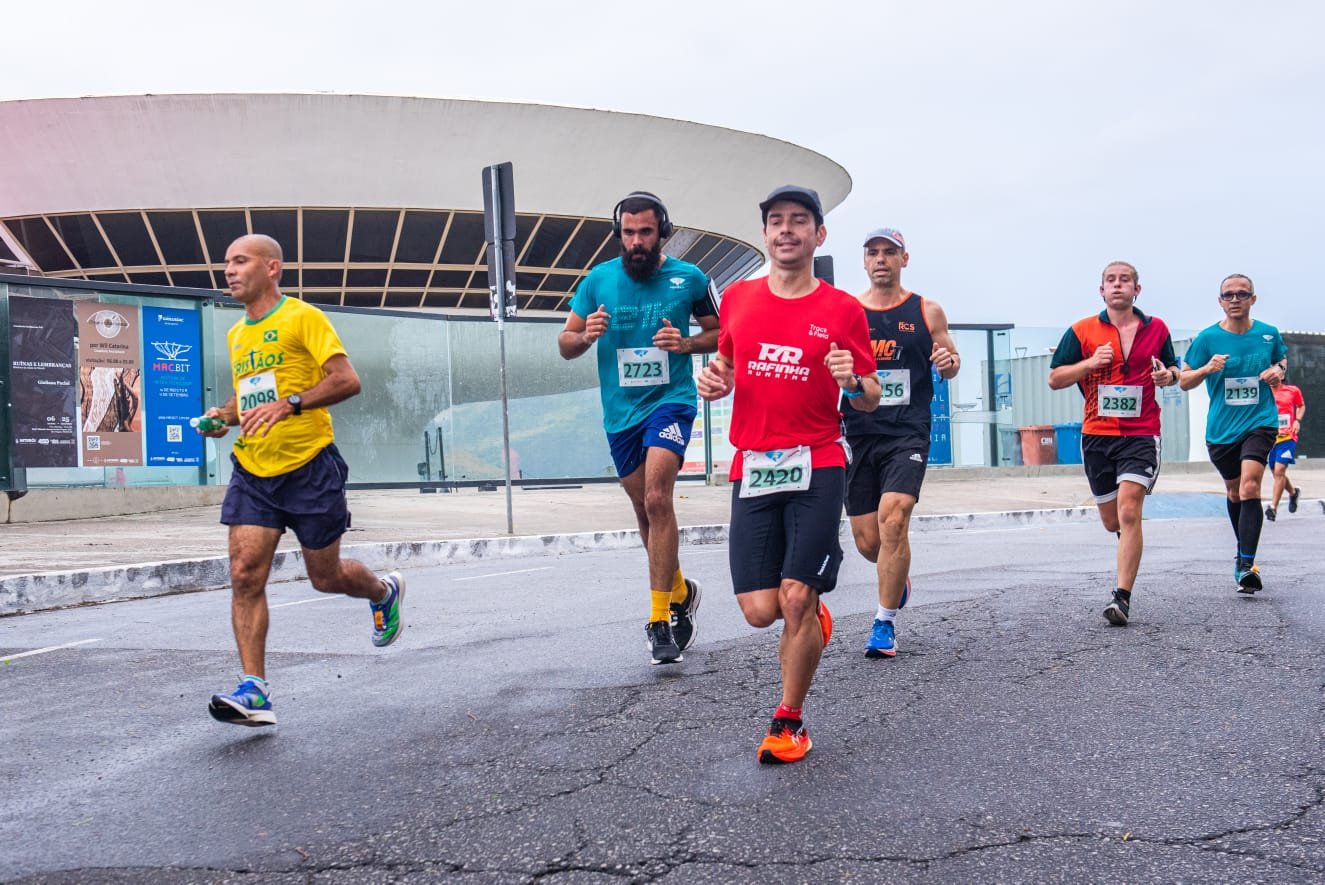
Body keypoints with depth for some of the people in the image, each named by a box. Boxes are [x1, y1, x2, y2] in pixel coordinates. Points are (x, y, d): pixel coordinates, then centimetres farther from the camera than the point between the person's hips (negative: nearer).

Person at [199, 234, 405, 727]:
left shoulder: (302, 317, -7)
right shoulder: (236, 335, 15)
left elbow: (347, 380, -15)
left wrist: (290, 404, -27)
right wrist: (225, 416, 7)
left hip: (309, 468, -6)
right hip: (252, 472, 6)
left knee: (326, 578, 7)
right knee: (244, 575, -9)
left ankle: (385, 592, 40)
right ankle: (254, 691, -8)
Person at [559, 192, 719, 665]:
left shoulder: (689, 279, -1)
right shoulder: (598, 280, 2)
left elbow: (720, 332, 9)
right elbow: (565, 344, 8)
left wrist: (687, 343, -11)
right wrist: (586, 334, -15)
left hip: (671, 400, -3)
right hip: (620, 411, 4)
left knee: (657, 499, -21)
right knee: (646, 511, 13)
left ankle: (659, 618, -13)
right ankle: (680, 590, 37)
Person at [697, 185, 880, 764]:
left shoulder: (843, 309, 1)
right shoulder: (737, 298, 9)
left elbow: (870, 400, 7)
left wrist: (853, 383, -16)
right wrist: (716, 380, 2)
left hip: (817, 467, -2)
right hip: (751, 469, 3)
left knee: (797, 599, -9)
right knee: (759, 610, -3)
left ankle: (789, 721, 13)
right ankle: (811, 618, 35)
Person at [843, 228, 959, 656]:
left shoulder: (926, 312, 6)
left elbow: (949, 361, 14)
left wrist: (949, 362, -9)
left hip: (907, 433, -2)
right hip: (858, 433, 2)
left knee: (893, 519, -21)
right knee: (867, 541, 5)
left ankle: (885, 622, -8)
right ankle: (898, 577, 41)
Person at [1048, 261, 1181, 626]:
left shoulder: (1156, 329, 7)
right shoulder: (1082, 331, 2)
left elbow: (1173, 368, 21)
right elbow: (1054, 379, 2)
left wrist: (1169, 374, -3)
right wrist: (1089, 363, -14)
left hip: (1141, 434, -1)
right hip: (1096, 435, 2)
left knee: (1129, 513, -16)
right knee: (1112, 521, 11)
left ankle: (1122, 597, -14)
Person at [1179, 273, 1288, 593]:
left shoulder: (1268, 334, 1)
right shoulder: (1207, 338, -4)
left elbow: (1282, 359, 21)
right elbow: (1184, 381, 0)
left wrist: (1278, 370, -2)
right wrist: (1207, 369, -19)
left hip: (1260, 422, -1)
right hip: (1221, 430, 1)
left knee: (1250, 486, -21)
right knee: (1234, 491, 17)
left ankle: (1246, 565, -22)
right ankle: (1243, 552, 40)